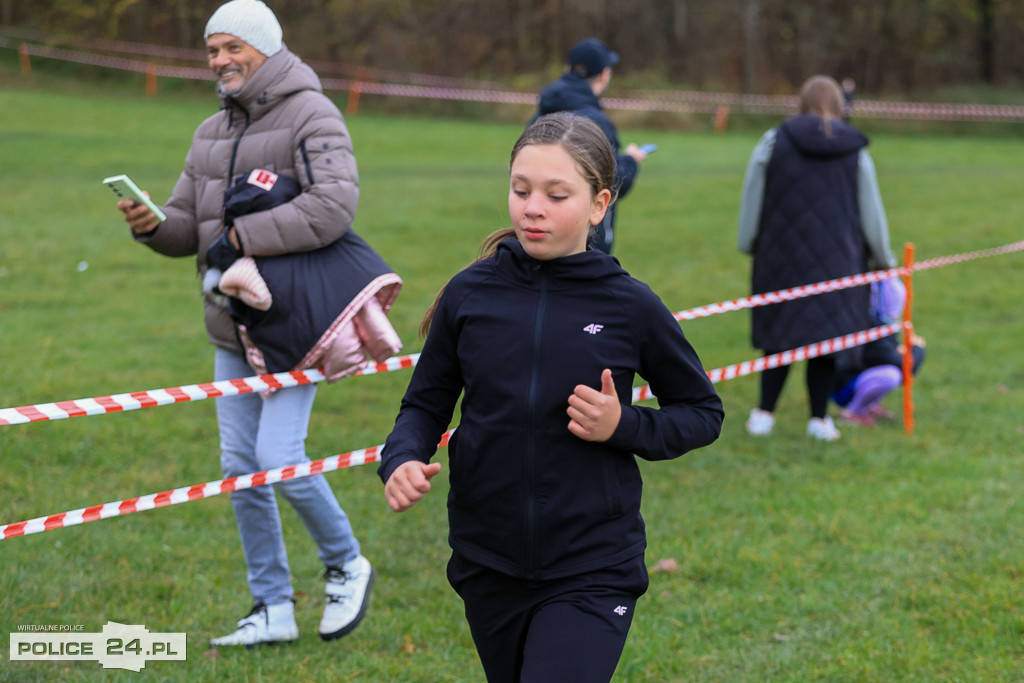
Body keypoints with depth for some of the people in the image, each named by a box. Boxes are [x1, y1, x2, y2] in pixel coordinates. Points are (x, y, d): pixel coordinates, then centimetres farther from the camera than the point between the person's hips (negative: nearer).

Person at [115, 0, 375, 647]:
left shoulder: (311, 116, -12)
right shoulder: (212, 134, 12)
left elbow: (334, 207, -27)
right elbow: (189, 228, 10)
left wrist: (243, 235, -24)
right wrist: (151, 225, -13)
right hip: (235, 330, 8)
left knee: (280, 458, -14)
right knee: (242, 466, 6)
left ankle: (347, 566, 12)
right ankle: (274, 609, 16)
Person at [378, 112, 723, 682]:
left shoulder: (631, 308, -7)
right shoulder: (469, 295, -2)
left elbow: (703, 413, 5)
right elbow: (426, 405, 8)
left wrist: (624, 427, -12)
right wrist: (403, 461, -13)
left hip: (592, 575, -3)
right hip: (488, 565, 3)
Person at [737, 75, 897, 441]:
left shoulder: (774, 142, -3)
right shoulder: (856, 152, 0)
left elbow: (752, 201, 1)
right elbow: (871, 212, 6)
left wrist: (748, 243, 15)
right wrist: (883, 259, 19)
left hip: (782, 255, 0)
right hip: (836, 260, 0)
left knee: (778, 333, 11)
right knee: (825, 333, 7)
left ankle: (764, 412, 11)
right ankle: (819, 418, 10)